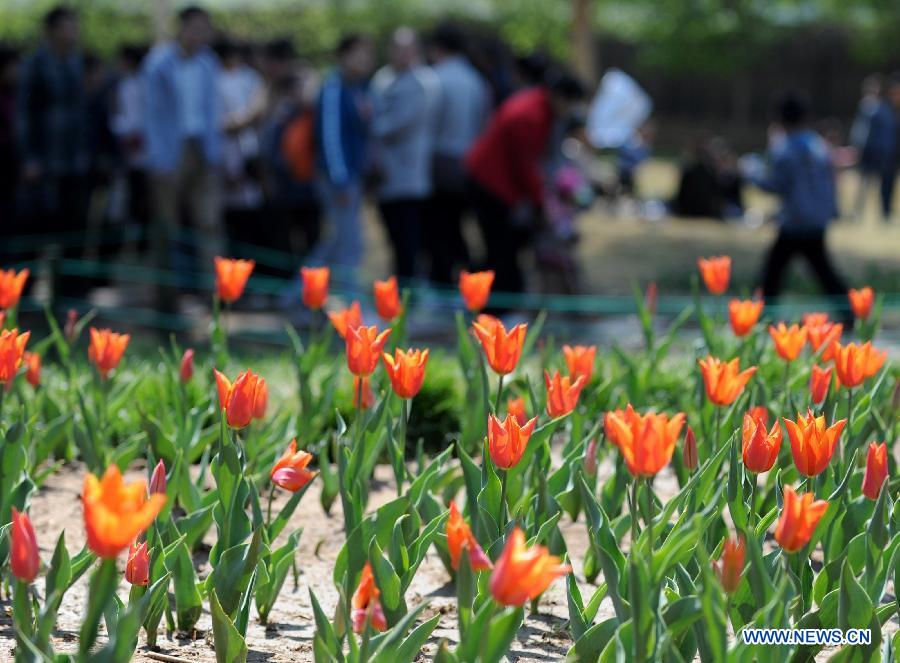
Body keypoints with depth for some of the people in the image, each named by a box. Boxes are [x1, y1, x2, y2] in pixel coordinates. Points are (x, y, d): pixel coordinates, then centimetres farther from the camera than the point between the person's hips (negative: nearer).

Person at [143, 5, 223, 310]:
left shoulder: (208, 62, 8)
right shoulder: (159, 63, -8)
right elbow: (154, 113, -8)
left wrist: (214, 147, 10)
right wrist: (160, 159, -11)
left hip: (202, 151, 4)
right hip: (170, 152, -4)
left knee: (210, 219, -7)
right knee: (166, 225, 3)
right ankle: (166, 295, 11)